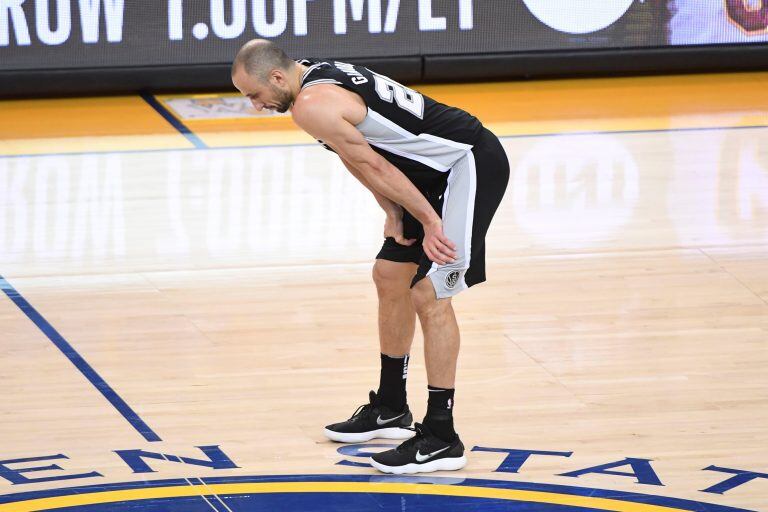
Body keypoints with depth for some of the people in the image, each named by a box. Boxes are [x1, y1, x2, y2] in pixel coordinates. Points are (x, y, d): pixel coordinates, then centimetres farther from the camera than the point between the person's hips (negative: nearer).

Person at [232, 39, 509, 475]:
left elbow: (372, 165, -19)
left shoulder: (312, 106, -22)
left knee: (429, 294, -11)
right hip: (441, 170, 11)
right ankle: (390, 410, 32)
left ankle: (442, 439, -7)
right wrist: (393, 213, 2)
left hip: (471, 163, -11)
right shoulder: (316, 76, 9)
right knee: (390, 276, 18)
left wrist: (429, 221, -14)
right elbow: (366, 163, 12)